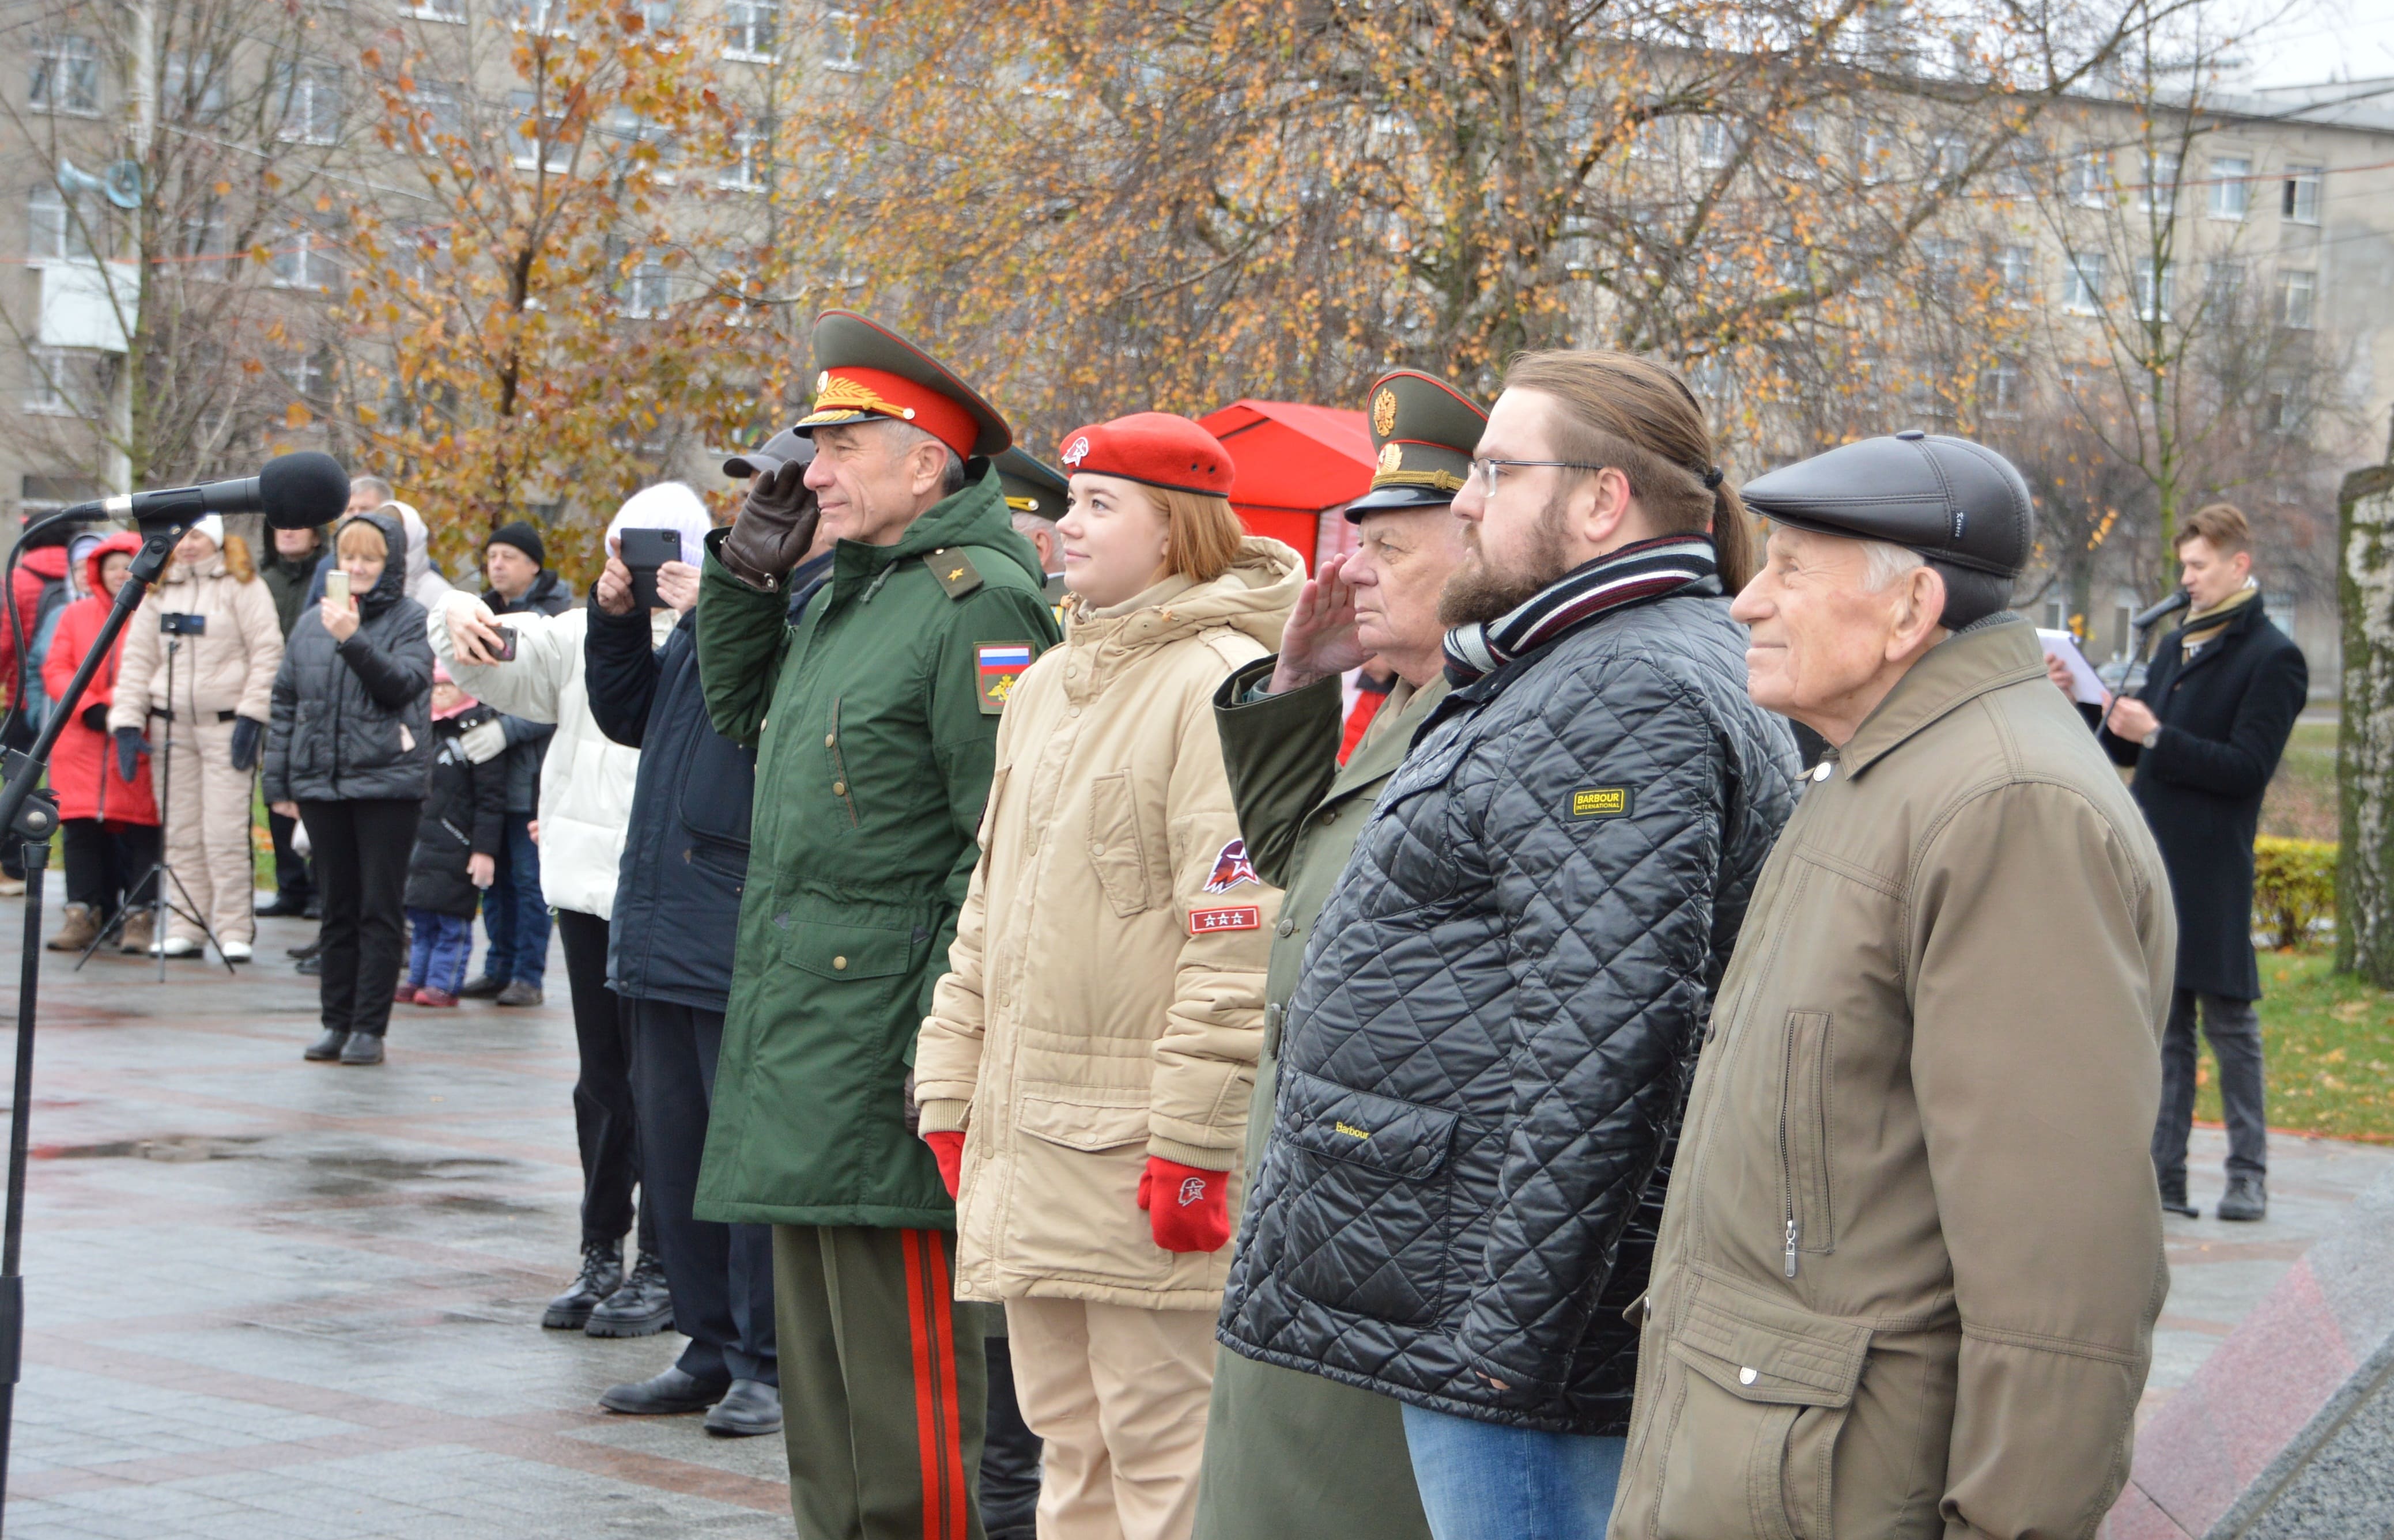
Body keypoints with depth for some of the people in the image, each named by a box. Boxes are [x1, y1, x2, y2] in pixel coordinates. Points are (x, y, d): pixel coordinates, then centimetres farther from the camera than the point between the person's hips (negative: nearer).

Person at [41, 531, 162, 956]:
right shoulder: (77, 615, 12)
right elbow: (55, 670, 7)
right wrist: (89, 707, -8)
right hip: (83, 742, 4)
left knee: (141, 829, -3)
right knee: (81, 826, 4)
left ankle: (139, 917, 1)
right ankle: (83, 915, 10)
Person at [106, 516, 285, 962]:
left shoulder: (242, 586, 1)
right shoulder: (159, 591, 15)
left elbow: (267, 653, -5)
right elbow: (138, 657, 13)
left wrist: (251, 716, -10)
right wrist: (127, 720, 4)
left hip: (226, 724, -5)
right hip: (173, 725, 5)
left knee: (226, 832, -9)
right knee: (182, 832, 5)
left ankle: (235, 930, -4)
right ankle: (184, 929, 10)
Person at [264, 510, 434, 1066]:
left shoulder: (412, 621, 0)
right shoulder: (311, 623, 12)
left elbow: (402, 684, -15)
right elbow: (286, 702, 14)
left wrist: (354, 640, -25)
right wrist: (279, 781, 11)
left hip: (388, 783, -4)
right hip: (321, 784, 4)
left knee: (380, 910, -2)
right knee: (338, 908, 9)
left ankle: (370, 1027, 2)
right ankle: (337, 1022, 15)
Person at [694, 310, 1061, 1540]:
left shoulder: (975, 603, -13)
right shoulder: (850, 594, 16)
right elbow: (741, 710, 32)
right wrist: (748, 566, 17)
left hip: (886, 1051, -10)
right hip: (799, 1049, 10)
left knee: (902, 1360, -7)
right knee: (817, 1349, 15)